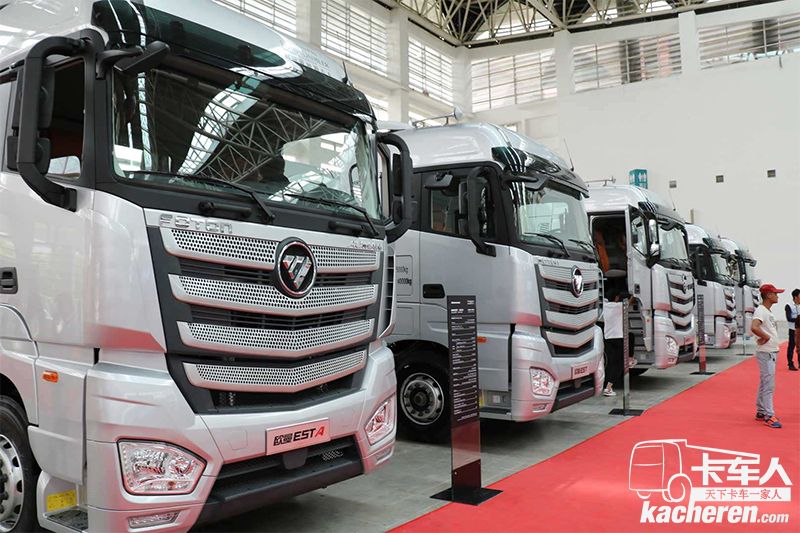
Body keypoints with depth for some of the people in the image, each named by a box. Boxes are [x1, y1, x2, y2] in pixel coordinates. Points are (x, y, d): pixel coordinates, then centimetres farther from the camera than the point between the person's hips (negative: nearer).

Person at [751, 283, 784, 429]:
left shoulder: (768, 311, 14)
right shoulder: (760, 310, -17)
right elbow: (754, 327, -34)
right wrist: (766, 337, -20)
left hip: (771, 352, 10)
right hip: (765, 353, -10)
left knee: (765, 383, 15)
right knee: (769, 385, -8)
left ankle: (761, 412, 23)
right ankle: (769, 416, -5)